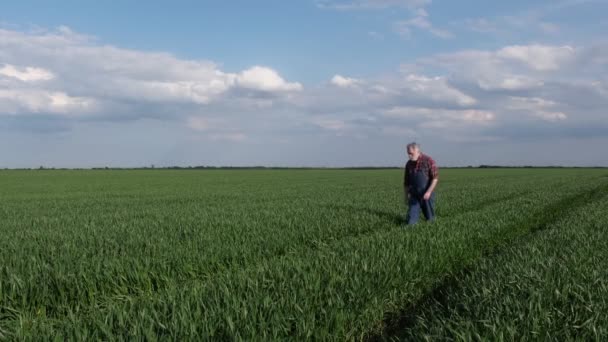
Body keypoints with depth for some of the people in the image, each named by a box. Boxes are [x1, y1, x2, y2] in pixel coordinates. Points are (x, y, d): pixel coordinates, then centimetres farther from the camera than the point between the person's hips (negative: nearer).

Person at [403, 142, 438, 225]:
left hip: (427, 195, -3)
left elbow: (435, 178, -13)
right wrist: (406, 196, 12)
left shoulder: (428, 161, -8)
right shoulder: (409, 164, 6)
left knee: (430, 220, 8)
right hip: (414, 196, 3)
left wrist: (429, 192, -22)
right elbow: (406, 182, 14)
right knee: (410, 222, -7)